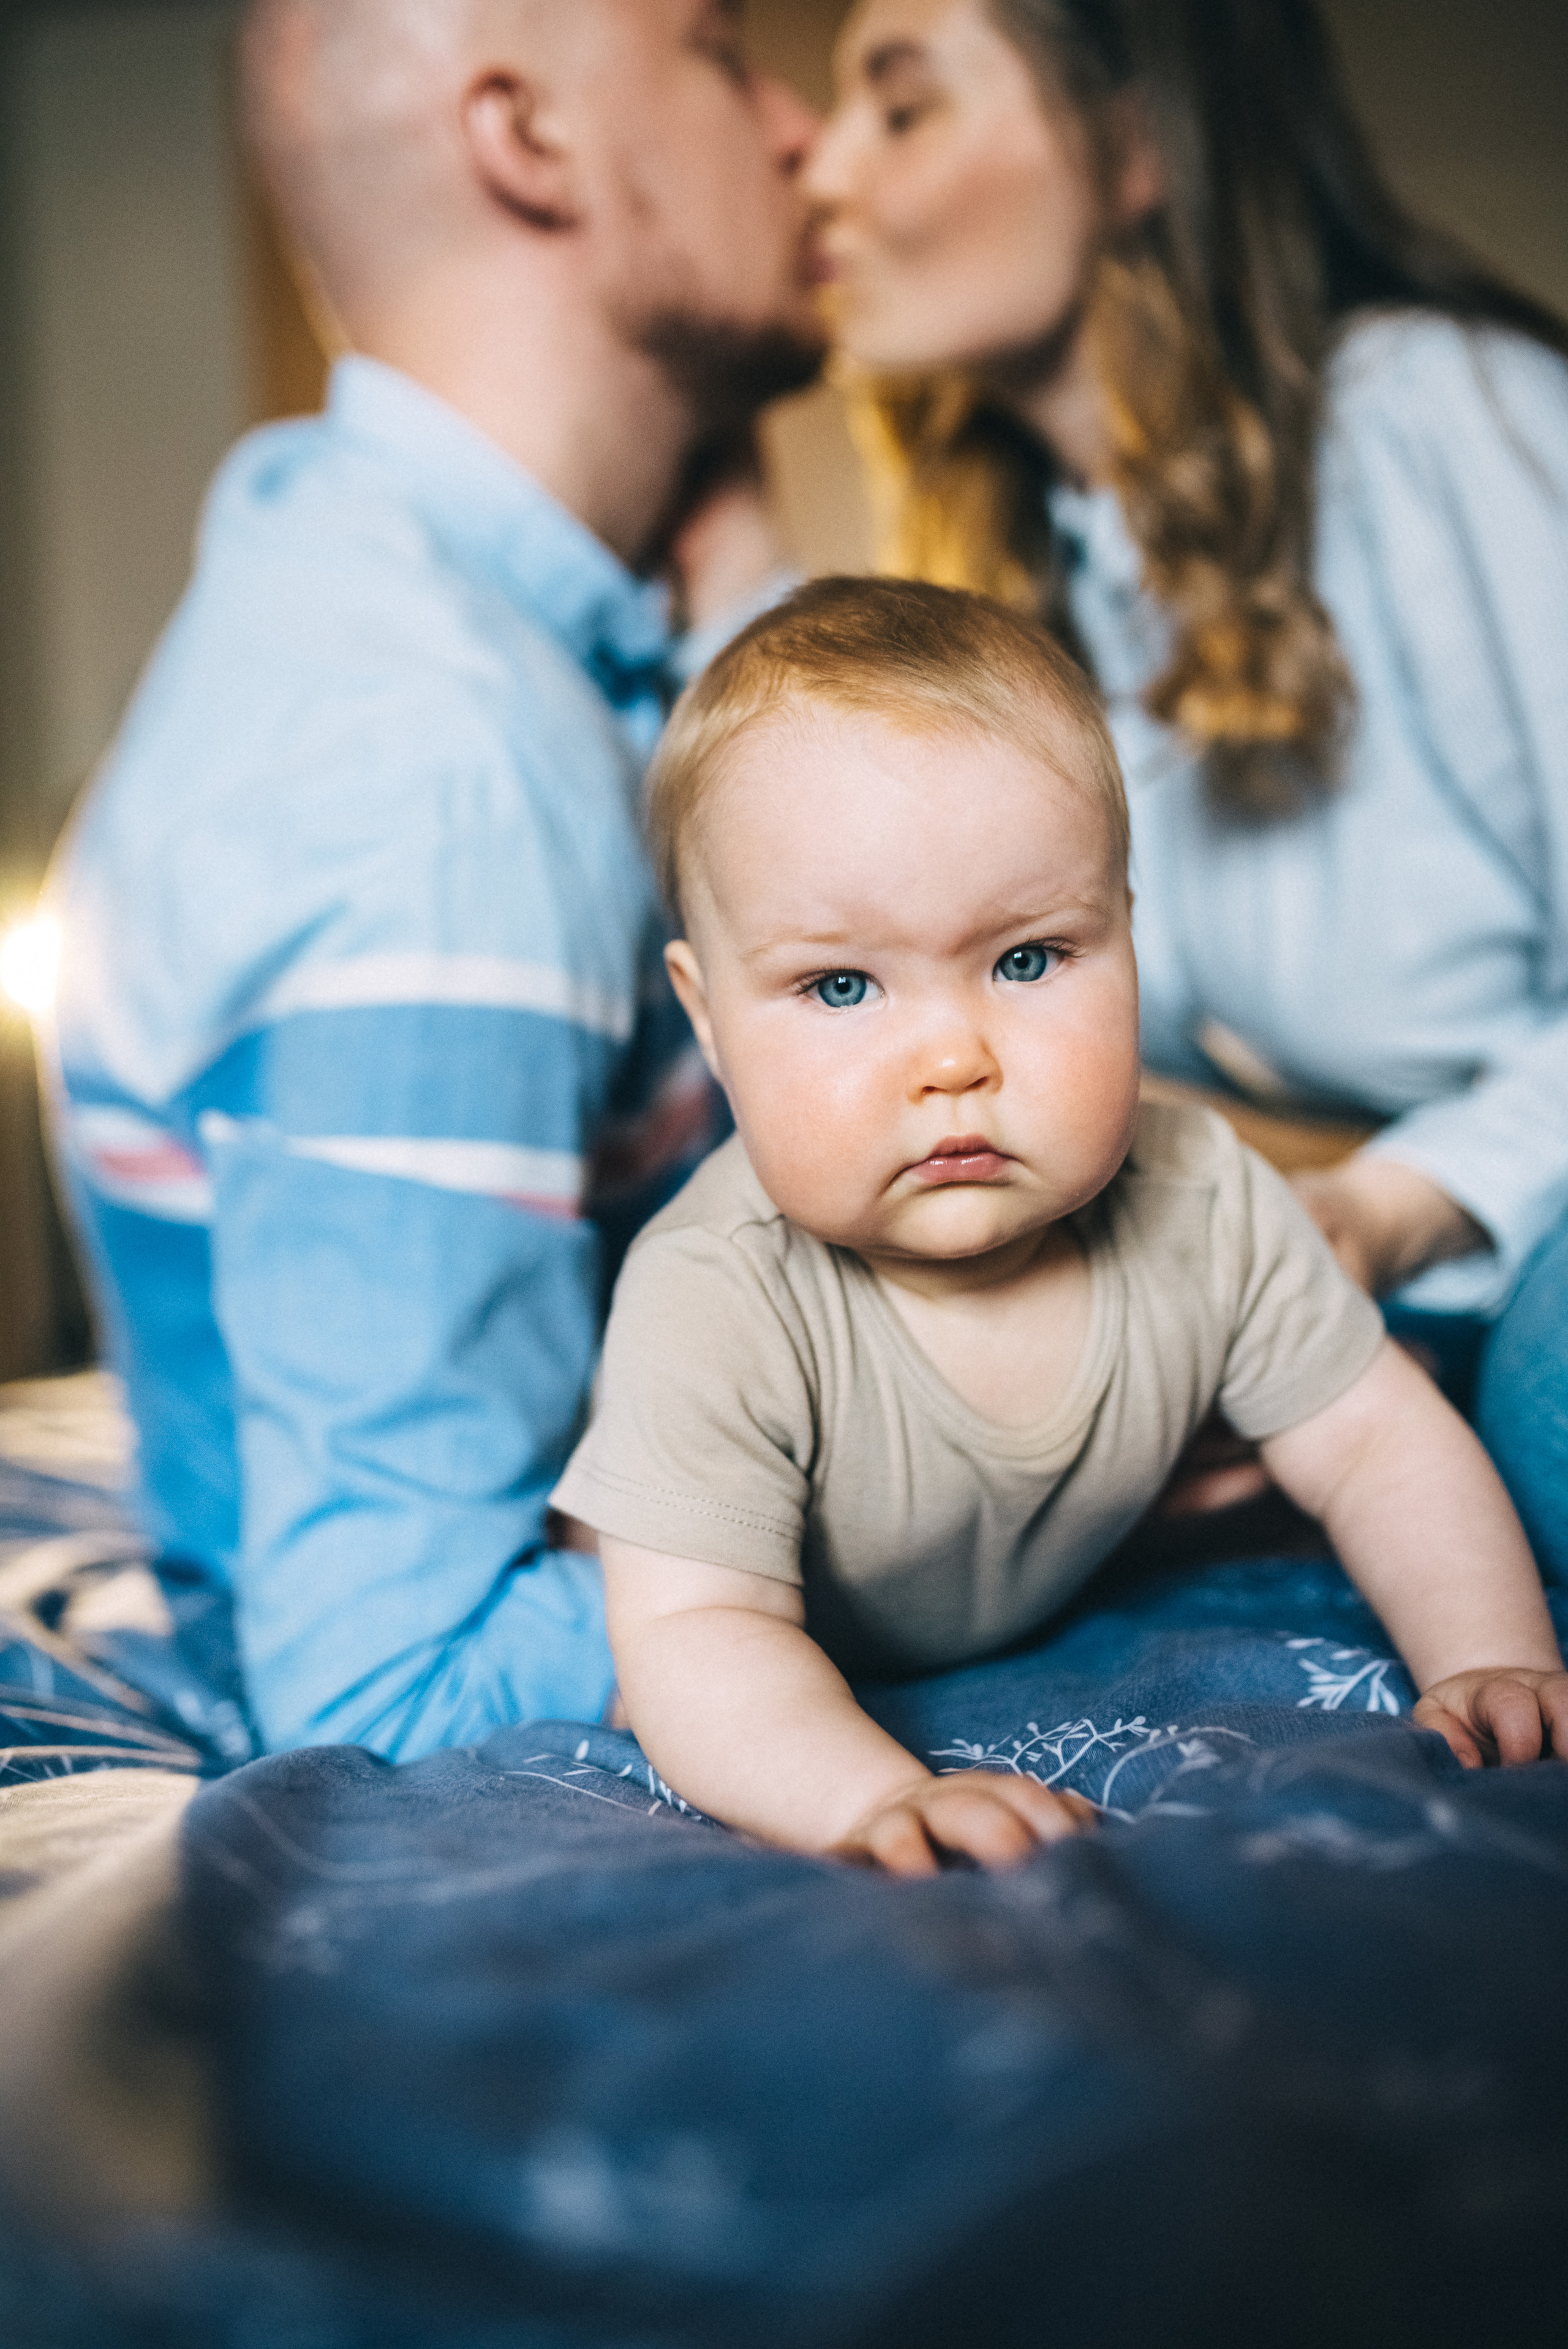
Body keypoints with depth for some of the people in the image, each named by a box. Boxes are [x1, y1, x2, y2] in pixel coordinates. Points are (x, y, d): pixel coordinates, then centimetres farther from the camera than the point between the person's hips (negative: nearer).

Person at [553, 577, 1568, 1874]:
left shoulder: (1202, 1206, -27)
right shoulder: (715, 1310, -41)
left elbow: (1383, 1447, -16)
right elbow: (697, 1634, -45)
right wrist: (880, 1794, -64)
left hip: (1064, 1622, 3)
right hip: (810, 1691, -2)